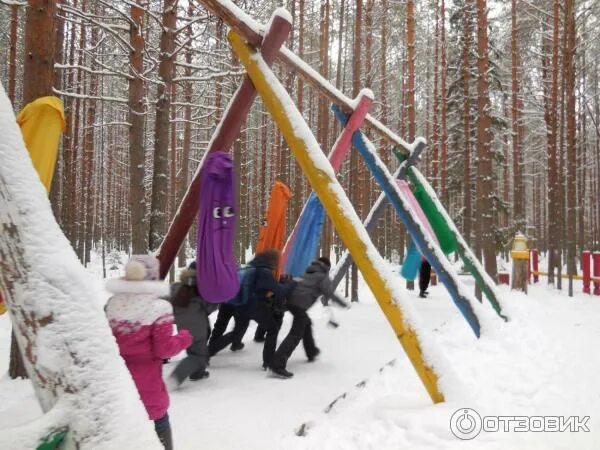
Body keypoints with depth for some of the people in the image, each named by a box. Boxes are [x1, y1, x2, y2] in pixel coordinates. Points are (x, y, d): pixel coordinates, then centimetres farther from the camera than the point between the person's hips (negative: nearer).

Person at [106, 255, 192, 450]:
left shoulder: (112, 303, -3)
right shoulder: (159, 307, -20)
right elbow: (164, 349, -18)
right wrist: (185, 338, -2)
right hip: (147, 382, -5)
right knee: (159, 422, 14)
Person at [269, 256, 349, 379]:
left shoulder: (309, 273, 29)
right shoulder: (323, 276, 9)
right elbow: (329, 292, -5)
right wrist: (343, 303, 6)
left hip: (291, 299, 9)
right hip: (300, 303, -9)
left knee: (306, 323, 30)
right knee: (296, 334, -12)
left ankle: (312, 352, 43)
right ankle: (277, 364, -23)